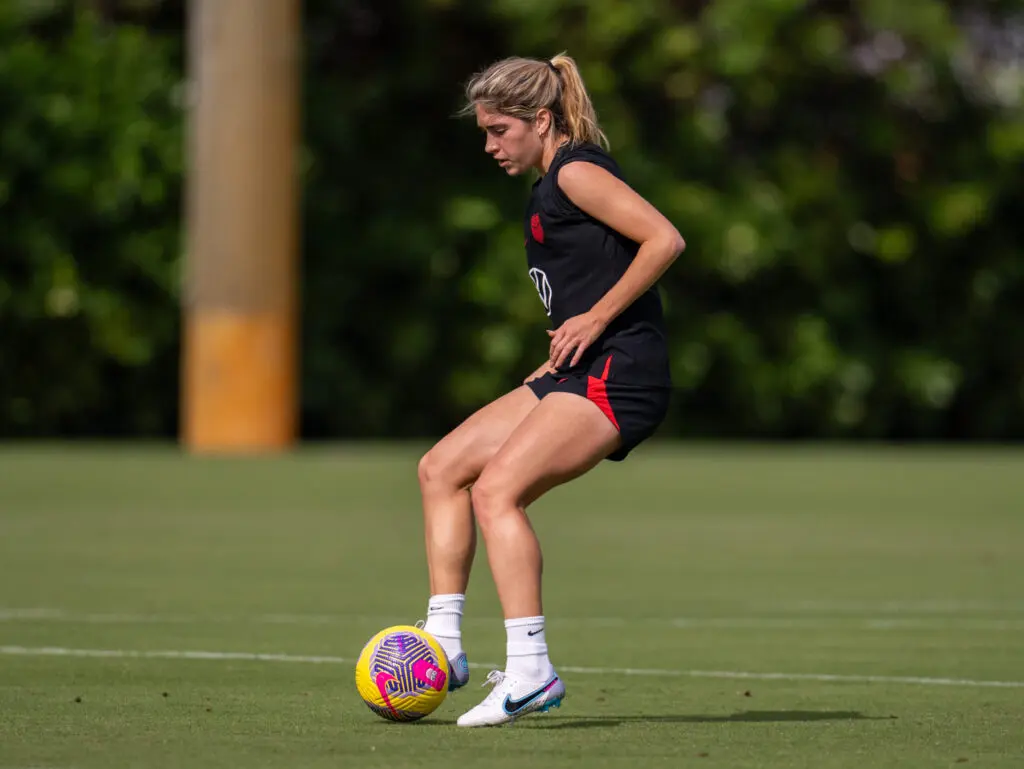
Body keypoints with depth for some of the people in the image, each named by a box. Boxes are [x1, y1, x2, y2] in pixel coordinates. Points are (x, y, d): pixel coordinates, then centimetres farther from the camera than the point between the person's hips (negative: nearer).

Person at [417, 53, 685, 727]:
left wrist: (594, 320, -17)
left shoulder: (576, 171, -9)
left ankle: (530, 671, -25)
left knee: (496, 489, -22)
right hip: (579, 374, 11)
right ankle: (444, 644, 6)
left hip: (618, 377, -11)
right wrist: (558, 360, 13)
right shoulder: (549, 188, 21)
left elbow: (665, 240, -19)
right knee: (442, 468, 9)